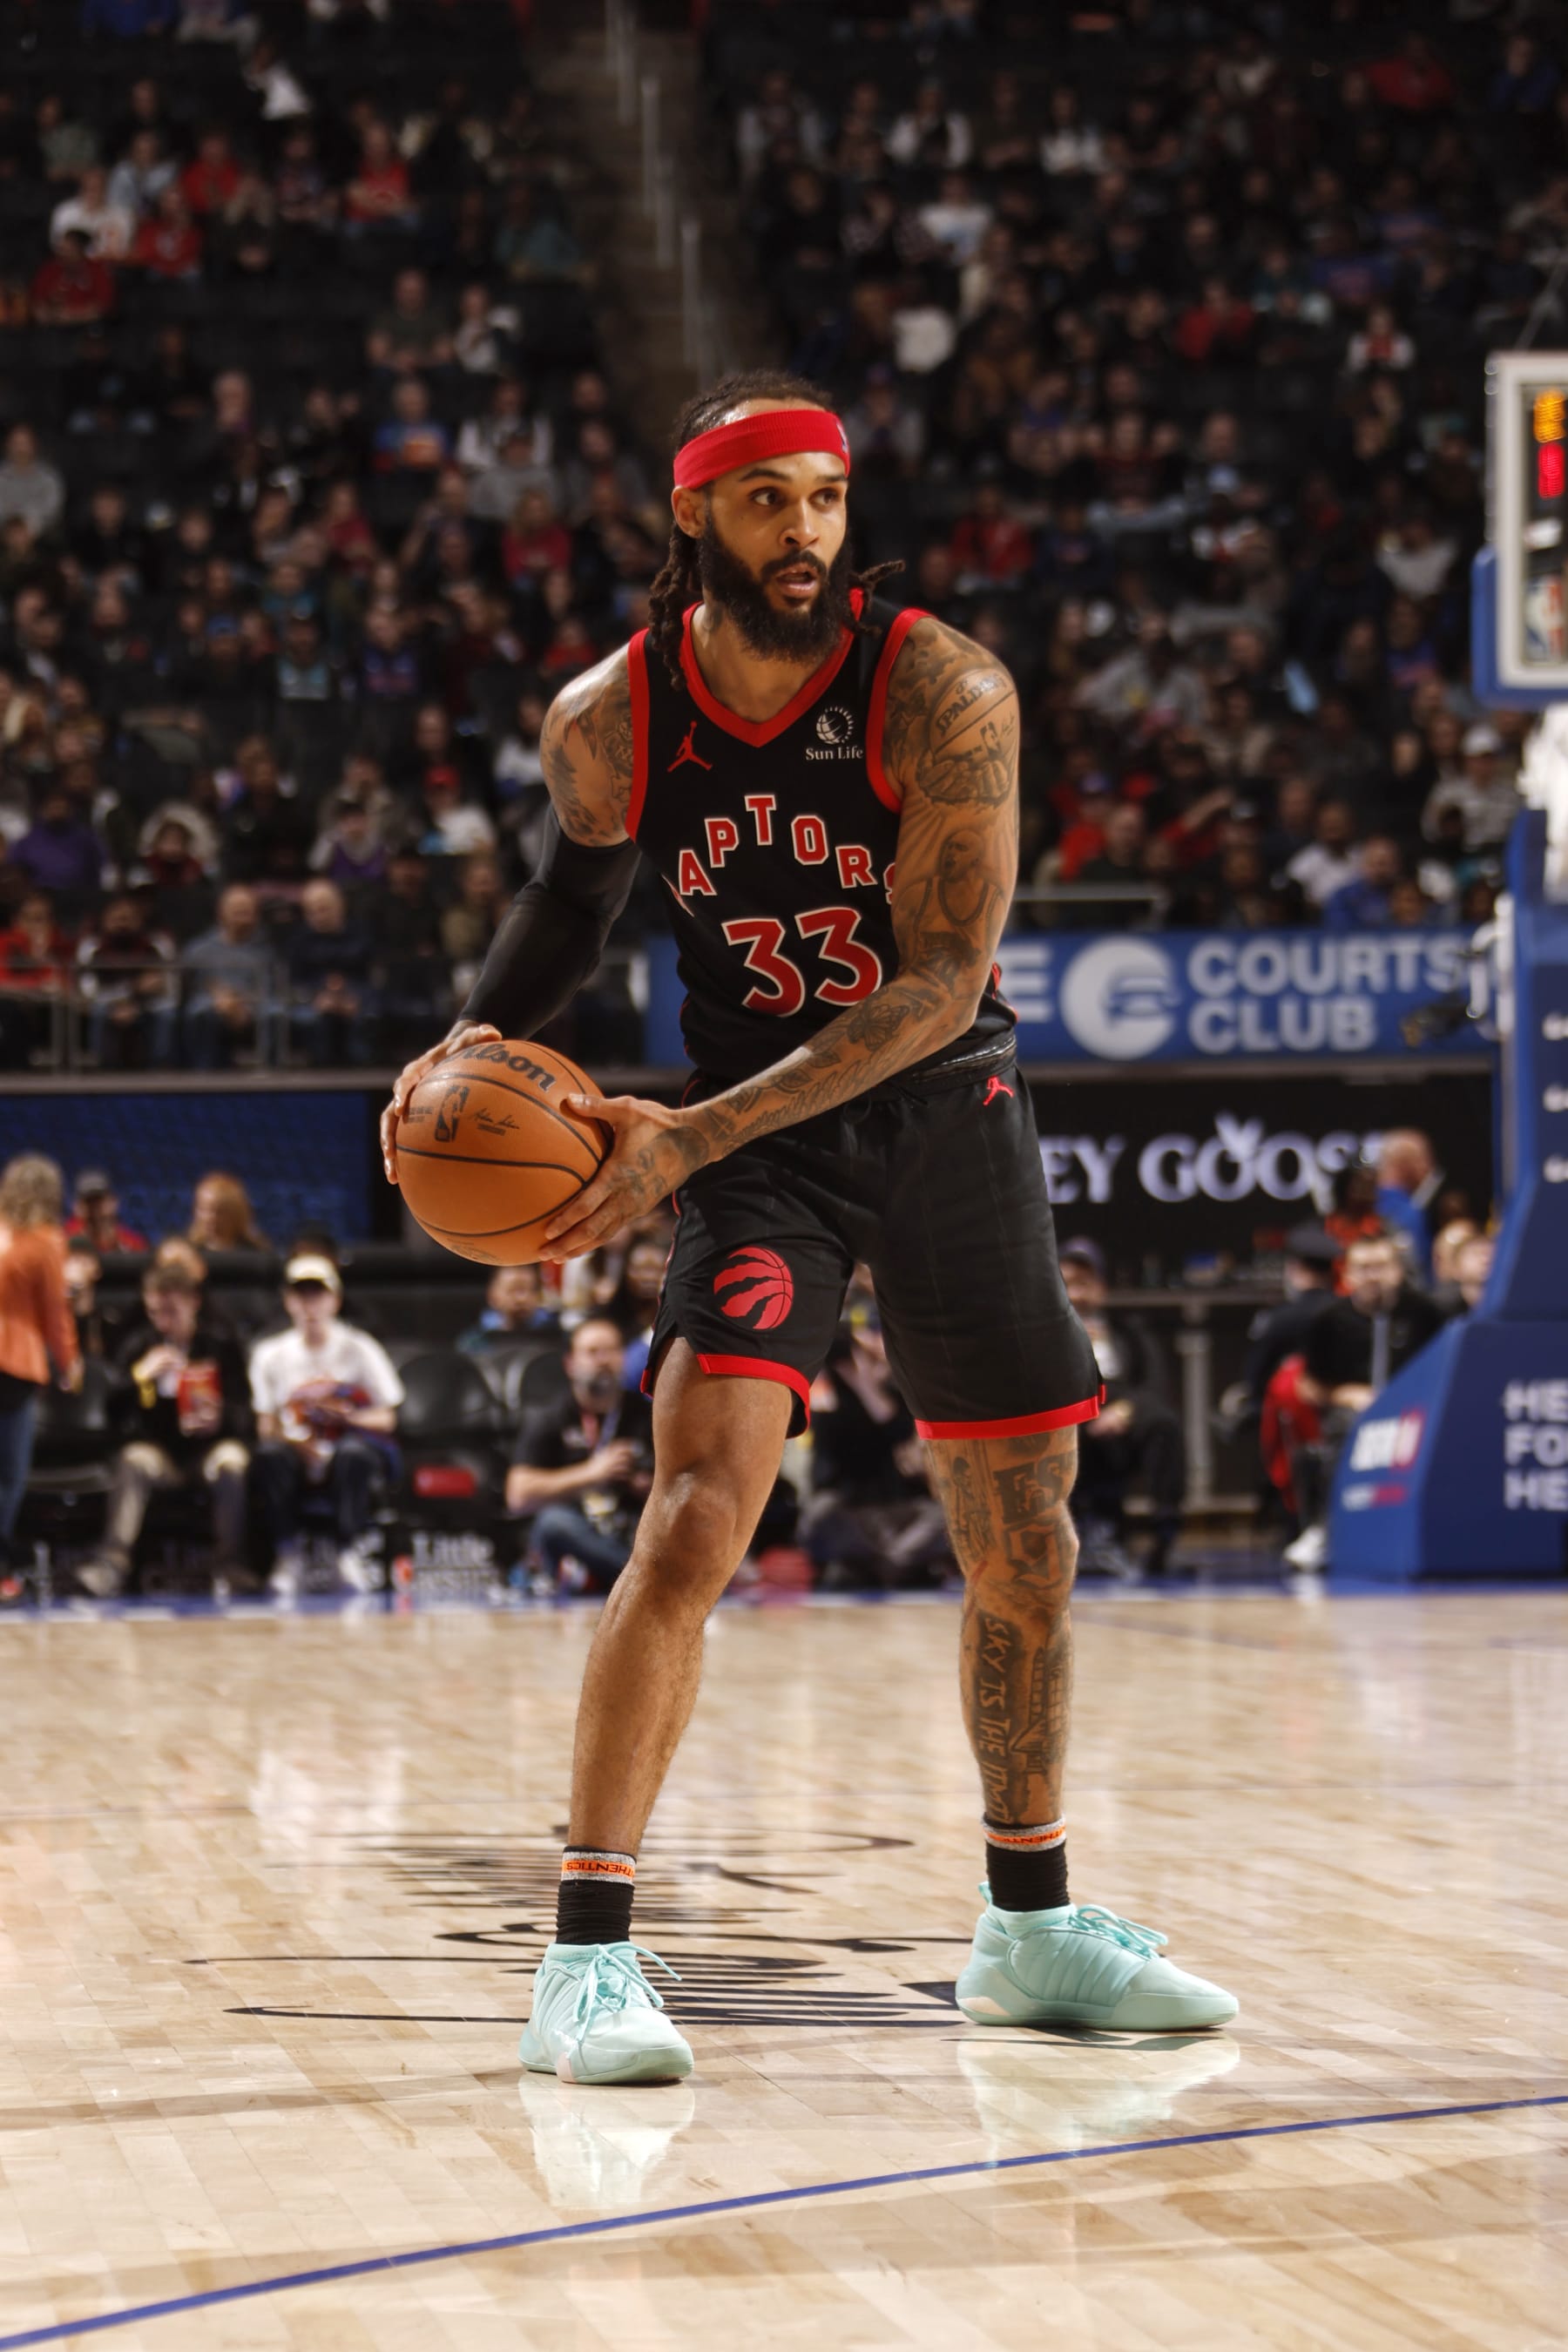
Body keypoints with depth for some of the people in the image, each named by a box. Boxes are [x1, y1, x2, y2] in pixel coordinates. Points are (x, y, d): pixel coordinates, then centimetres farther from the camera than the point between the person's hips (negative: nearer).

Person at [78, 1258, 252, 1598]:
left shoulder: (221, 1346, 5)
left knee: (231, 1462, -35)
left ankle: (231, 1566, -35)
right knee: (133, 1462, -33)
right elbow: (114, 1411, 0)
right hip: (158, 1448, 1)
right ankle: (113, 1563, -48)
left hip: (211, 1445, -1)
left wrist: (218, 1417, -24)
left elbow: (242, 1410, -2)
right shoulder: (137, 1346, 8)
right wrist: (140, 1376, -17)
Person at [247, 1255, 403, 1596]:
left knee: (353, 1451, -37)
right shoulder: (270, 1354, 7)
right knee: (270, 1453, -33)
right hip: (301, 1454, 1)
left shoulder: (359, 1349, 2)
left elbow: (387, 1420, 0)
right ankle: (287, 1553, -23)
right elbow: (266, 1427, 4)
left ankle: (353, 1550, -24)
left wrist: (347, 1417, -21)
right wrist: (298, 1445, -18)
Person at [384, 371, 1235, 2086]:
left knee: (1023, 1541, 9)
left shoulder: (943, 694, -18)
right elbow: (579, 888, 12)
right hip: (749, 1131, -1)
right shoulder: (606, 721, -11)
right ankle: (587, 1956, -20)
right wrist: (481, 1034, -8)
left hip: (943, 1112, 1)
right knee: (698, 1509, -21)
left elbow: (943, 984, -24)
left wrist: (691, 1136, -30)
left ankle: (1031, 1927, 28)